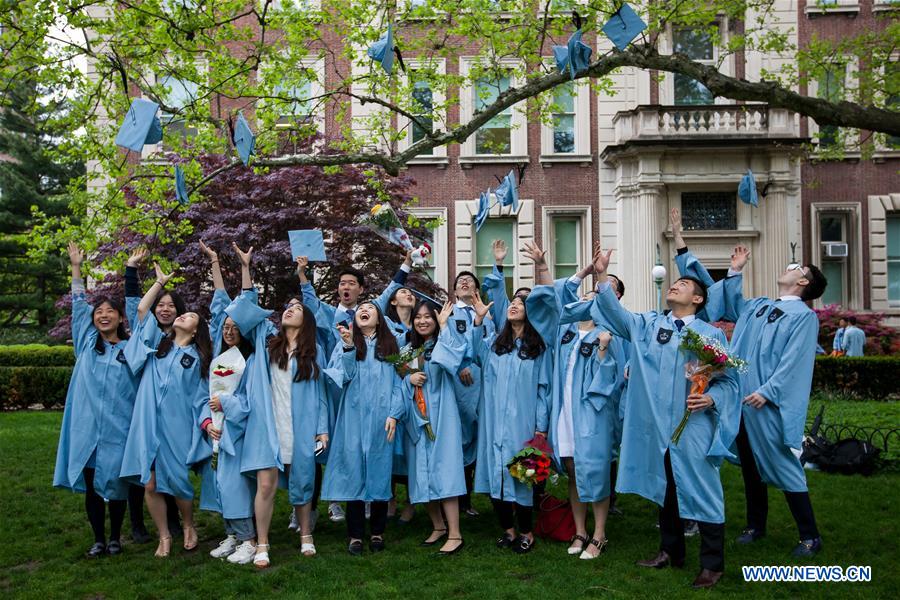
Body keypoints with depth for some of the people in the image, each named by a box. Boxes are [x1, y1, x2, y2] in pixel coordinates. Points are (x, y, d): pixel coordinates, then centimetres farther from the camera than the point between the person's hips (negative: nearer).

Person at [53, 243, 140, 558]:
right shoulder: (87, 342, 12)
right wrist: (76, 267, 12)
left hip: (118, 428, -2)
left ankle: (115, 537, 21)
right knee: (91, 485, 5)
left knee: (115, 483, 4)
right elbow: (79, 305, 13)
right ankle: (98, 539, 18)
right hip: (86, 428, 2)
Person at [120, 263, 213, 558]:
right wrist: (160, 282, 11)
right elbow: (142, 309, 8)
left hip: (177, 427, -2)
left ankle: (189, 527, 27)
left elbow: (201, 398, 6)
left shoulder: (197, 359, 8)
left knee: (176, 482, 1)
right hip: (148, 426, 2)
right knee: (151, 484, -1)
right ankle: (164, 536, 16)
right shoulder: (157, 344, 13)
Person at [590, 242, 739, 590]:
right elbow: (616, 312, -4)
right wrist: (602, 276, -16)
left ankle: (712, 564, 13)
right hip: (655, 425, 4)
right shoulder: (648, 324, 9)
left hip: (693, 427, -4)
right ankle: (670, 551, 32)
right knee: (664, 488, 15)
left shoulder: (711, 335, 0)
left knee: (701, 491, 0)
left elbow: (729, 379, -1)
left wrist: (711, 398, -21)